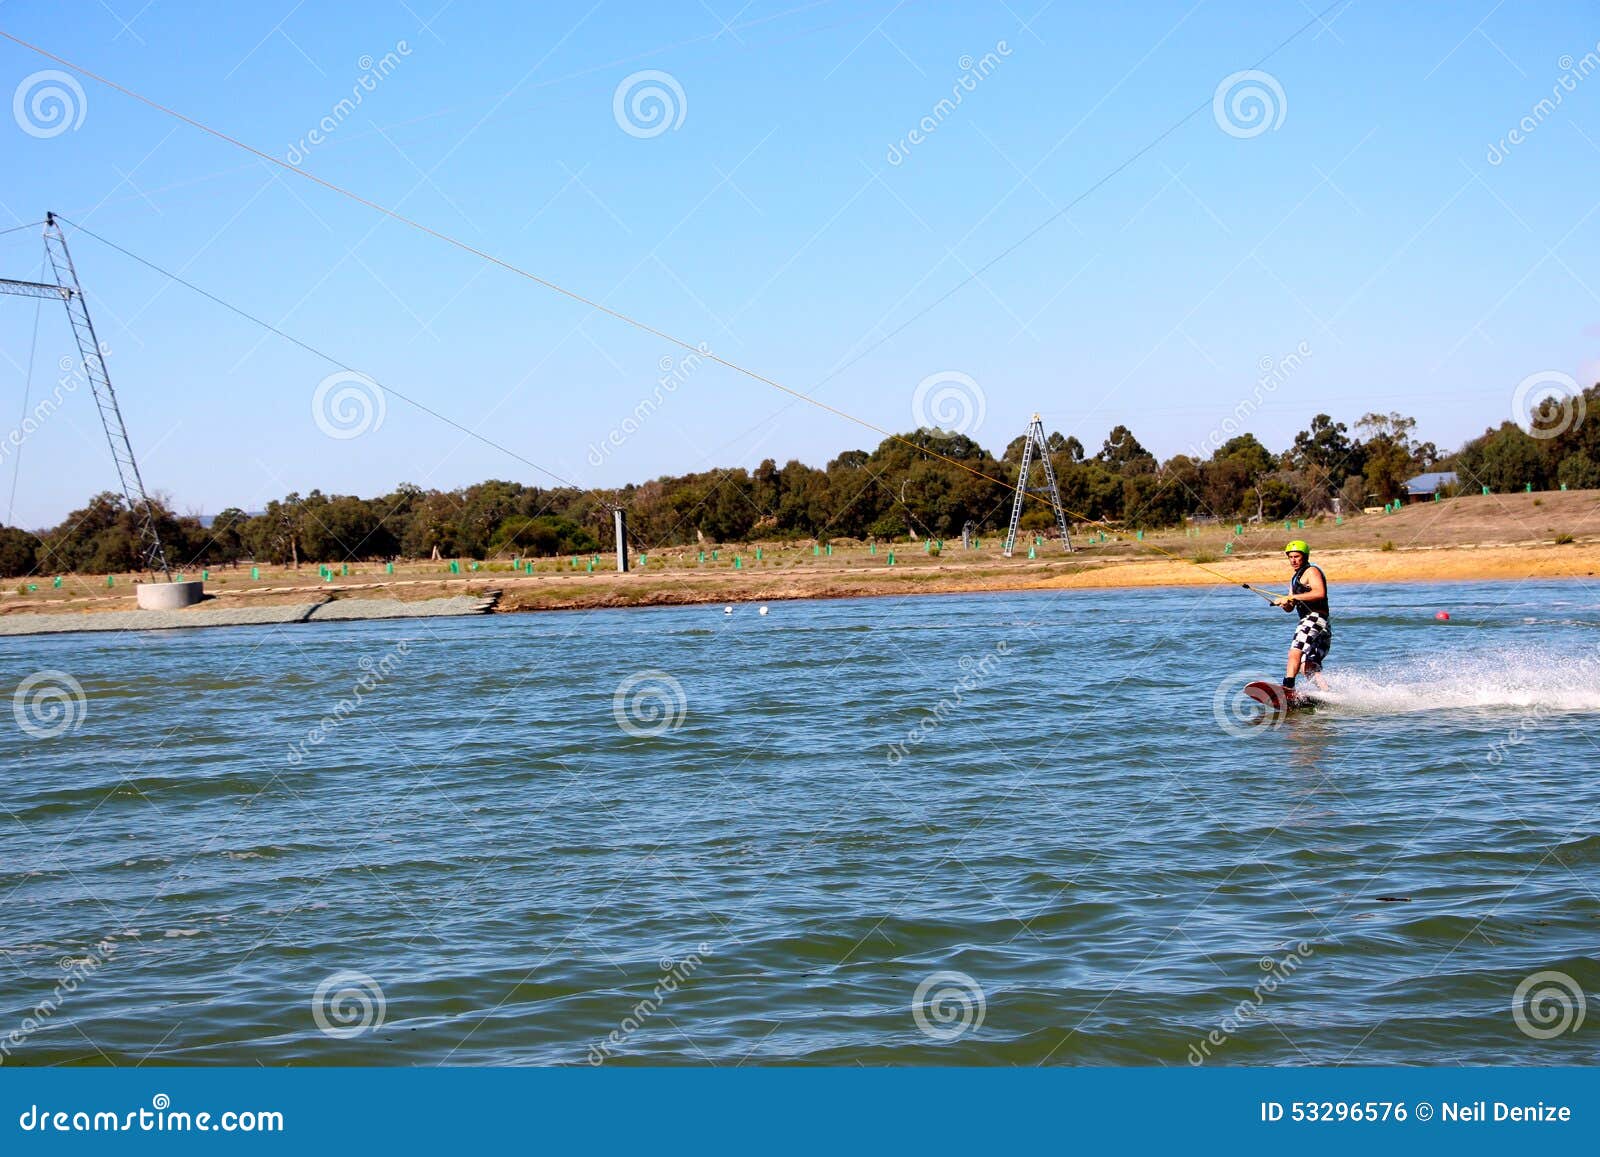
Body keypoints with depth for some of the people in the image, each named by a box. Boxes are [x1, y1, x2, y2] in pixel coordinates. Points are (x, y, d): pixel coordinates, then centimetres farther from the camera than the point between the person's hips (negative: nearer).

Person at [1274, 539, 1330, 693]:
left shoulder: (1311, 571, 0)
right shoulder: (1295, 578, 29)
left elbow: (1320, 593, -18)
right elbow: (1290, 608, 26)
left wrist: (1293, 597, -18)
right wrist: (1284, 603, 2)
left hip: (1315, 618, -11)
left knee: (1295, 652, -26)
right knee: (1307, 667, 7)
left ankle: (1288, 686, -40)